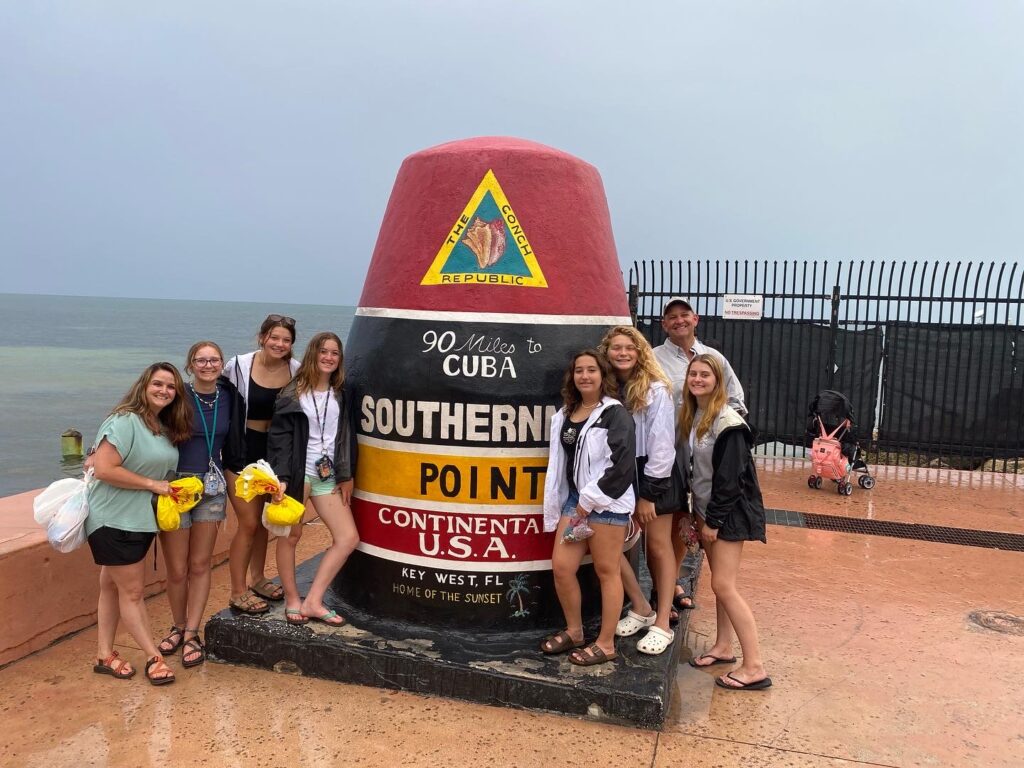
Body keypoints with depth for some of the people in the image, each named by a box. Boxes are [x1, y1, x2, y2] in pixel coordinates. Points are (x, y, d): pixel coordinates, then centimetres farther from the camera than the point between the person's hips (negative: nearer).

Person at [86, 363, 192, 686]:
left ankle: (105, 656, 28)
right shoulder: (125, 421, -18)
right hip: (114, 520, -9)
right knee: (132, 590, 1)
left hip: (140, 519, 9)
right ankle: (154, 657, 11)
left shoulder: (164, 428, 9)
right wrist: (152, 484, -19)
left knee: (112, 586, 18)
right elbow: (104, 469, -25)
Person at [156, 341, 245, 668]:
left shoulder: (229, 398, 1)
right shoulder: (178, 396, -13)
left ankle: (192, 634, 21)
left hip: (212, 487, 4)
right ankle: (178, 627, 28)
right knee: (177, 570, 5)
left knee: (200, 565, 9)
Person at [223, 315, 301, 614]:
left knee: (263, 519, 17)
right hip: (241, 449, -4)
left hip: (275, 451, 4)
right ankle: (238, 592, 11)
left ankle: (257, 579, 34)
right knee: (249, 523, -4)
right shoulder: (239, 366, -14)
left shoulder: (296, 371, -6)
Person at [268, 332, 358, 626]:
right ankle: (292, 599, 23)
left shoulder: (340, 394, 10)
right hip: (298, 472, -4)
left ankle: (313, 602, 5)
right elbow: (280, 437, -7)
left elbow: (346, 437, 12)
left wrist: (346, 475, 9)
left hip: (328, 475, 4)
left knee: (348, 537, -3)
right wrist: (281, 478, -16)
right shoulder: (292, 394, -3)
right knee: (290, 537, 5)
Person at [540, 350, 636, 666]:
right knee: (561, 567, 5)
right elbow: (558, 464, 17)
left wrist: (590, 500, -16)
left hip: (607, 503, -7)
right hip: (574, 499, 7)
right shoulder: (564, 414, 13)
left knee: (606, 571, 3)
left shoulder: (615, 413, -8)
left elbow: (623, 464, -17)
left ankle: (606, 644, 16)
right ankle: (574, 631, 26)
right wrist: (554, 509, 16)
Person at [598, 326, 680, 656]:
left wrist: (648, 494, -13)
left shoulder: (656, 390, -9)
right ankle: (641, 608, 17)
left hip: (651, 475, -4)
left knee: (659, 546, 5)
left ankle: (663, 623, 15)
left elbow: (662, 445, -12)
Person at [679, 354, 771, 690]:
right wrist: (696, 515, 10)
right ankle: (723, 647, 28)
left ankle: (754, 667, -1)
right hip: (705, 509, 8)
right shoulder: (689, 417, 7)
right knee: (720, 582, 16)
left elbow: (729, 478, -20)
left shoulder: (728, 422, -18)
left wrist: (714, 520, -16)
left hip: (730, 512, -8)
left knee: (723, 585, -9)